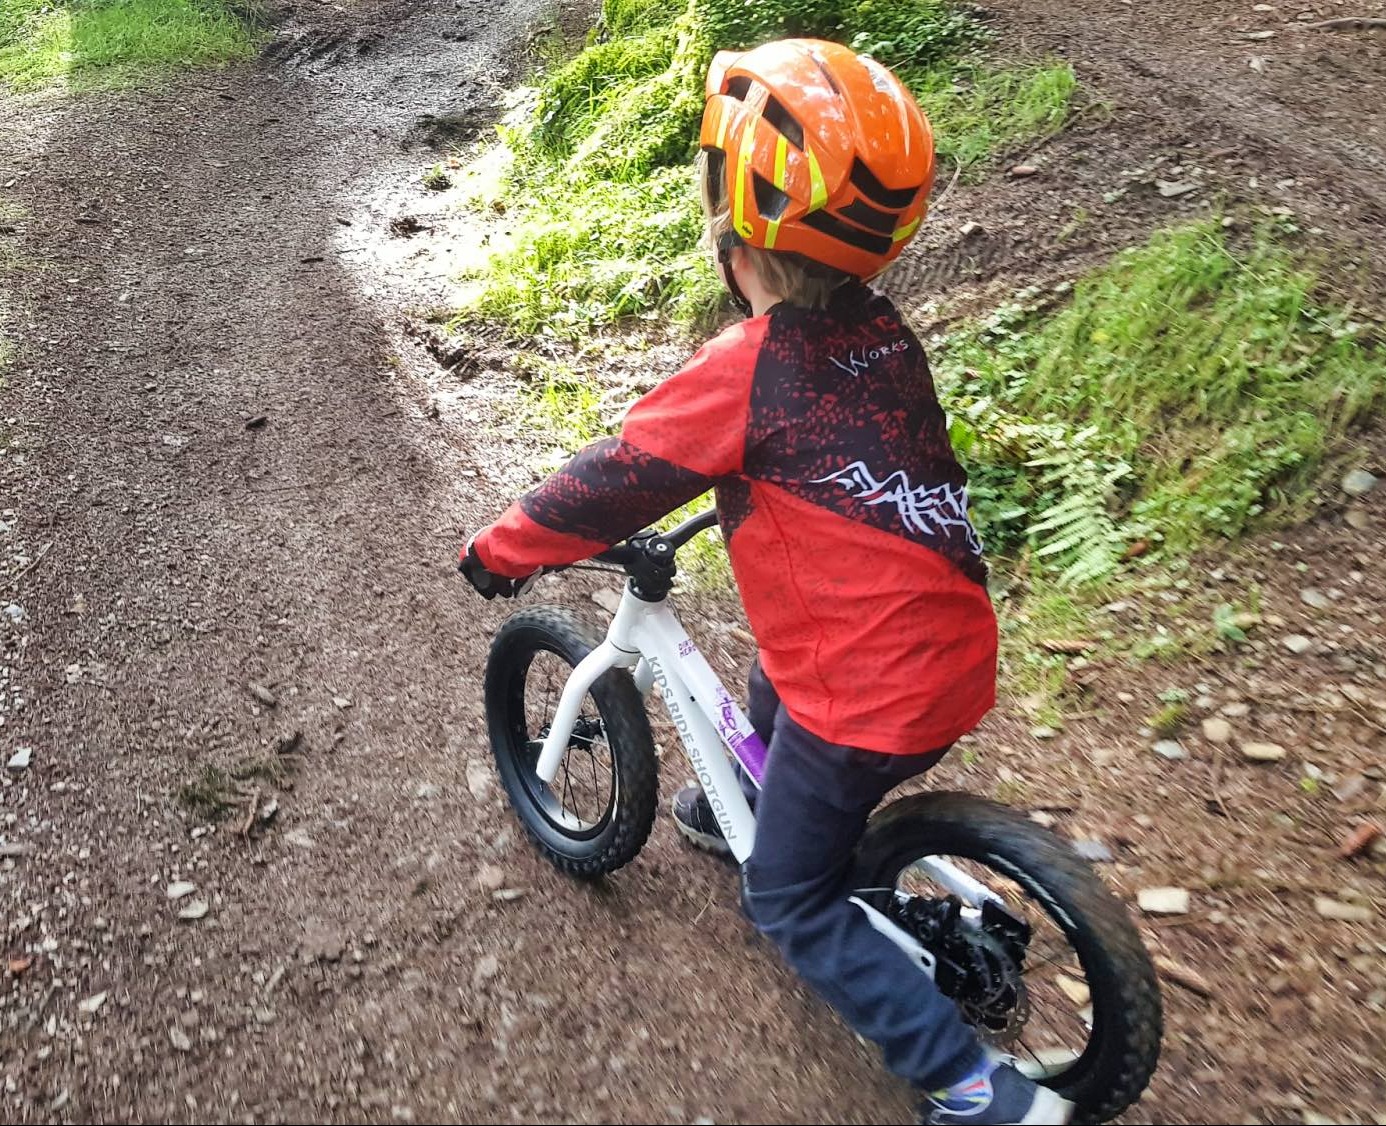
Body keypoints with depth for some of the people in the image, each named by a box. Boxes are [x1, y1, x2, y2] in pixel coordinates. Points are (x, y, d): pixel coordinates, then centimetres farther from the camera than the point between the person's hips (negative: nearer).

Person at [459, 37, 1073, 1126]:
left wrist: (498, 550, 4)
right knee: (777, 695, 35)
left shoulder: (745, 368, -21)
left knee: (795, 903, 12)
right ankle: (731, 811, 64)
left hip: (870, 695, -8)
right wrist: (733, 479, 33)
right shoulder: (885, 334, 1)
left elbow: (610, 485, -12)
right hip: (954, 652, 8)